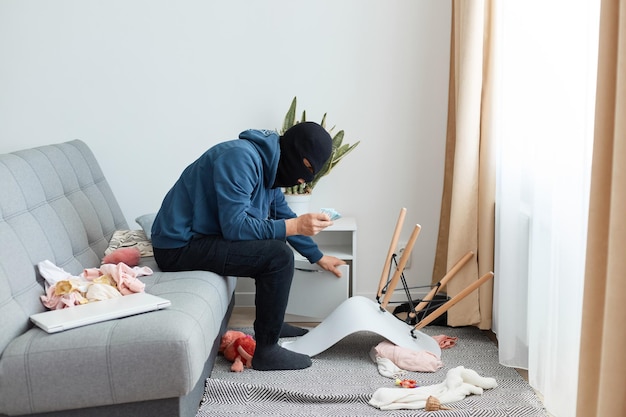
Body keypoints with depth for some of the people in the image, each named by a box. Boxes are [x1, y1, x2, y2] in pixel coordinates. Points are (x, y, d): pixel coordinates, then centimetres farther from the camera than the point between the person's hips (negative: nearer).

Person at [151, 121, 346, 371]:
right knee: (279, 257, -18)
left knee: (273, 235, 18)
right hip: (180, 247, -10)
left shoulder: (269, 167, 7)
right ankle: (266, 351, -7)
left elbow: (284, 217, 21)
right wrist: (294, 226, -27)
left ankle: (272, 323, 26)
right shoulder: (241, 159, -23)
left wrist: (318, 257, 26)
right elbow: (234, 227, -28)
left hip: (200, 236, 10)